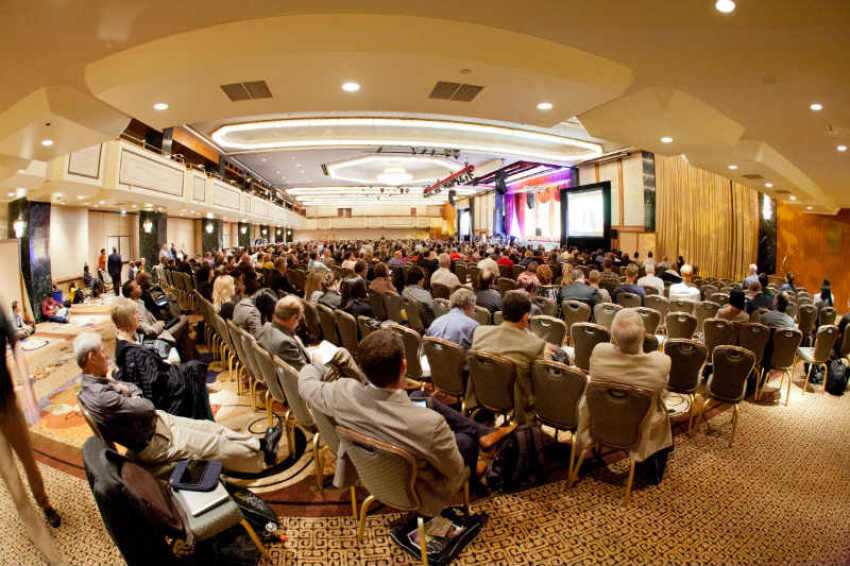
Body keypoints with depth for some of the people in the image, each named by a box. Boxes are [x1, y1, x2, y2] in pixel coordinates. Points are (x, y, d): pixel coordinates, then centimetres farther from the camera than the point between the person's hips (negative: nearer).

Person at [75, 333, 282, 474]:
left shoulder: (93, 382, 2)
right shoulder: (100, 397, -31)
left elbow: (135, 388, 11)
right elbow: (146, 408, -26)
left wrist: (125, 390, -11)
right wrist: (137, 399, -5)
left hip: (156, 420, 9)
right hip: (155, 443, -9)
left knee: (210, 427, 11)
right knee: (216, 445, -3)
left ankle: (257, 444, 21)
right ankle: (261, 457, 14)